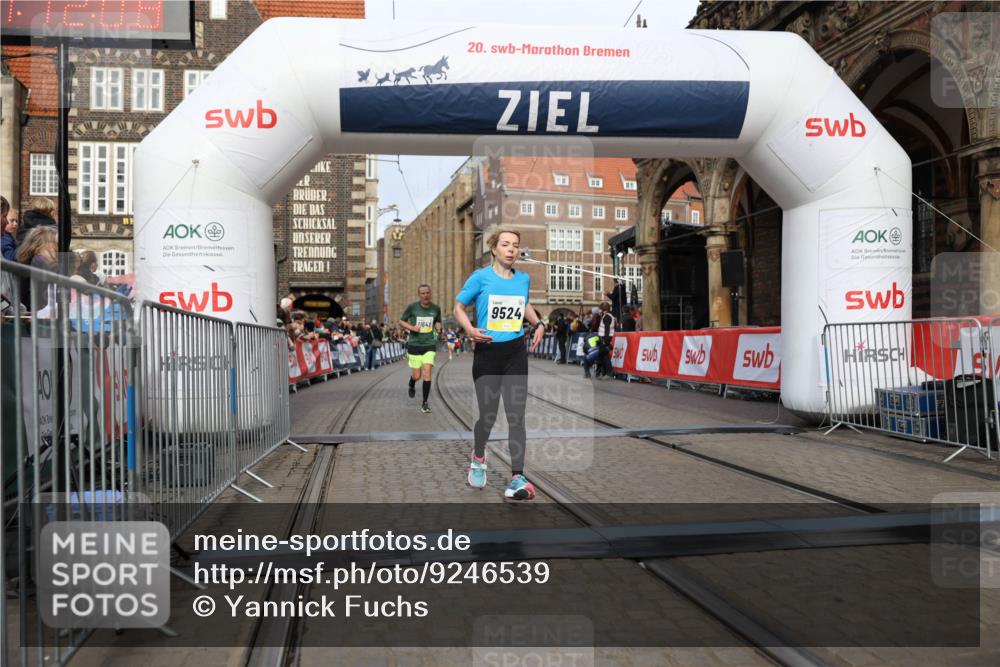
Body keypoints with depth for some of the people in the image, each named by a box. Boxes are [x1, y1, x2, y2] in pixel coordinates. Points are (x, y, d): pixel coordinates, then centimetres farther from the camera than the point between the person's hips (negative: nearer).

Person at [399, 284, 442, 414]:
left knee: (427, 373, -11)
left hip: (430, 345, 1)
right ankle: (412, 386, 43)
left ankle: (425, 403, 2)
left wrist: (438, 327, -4)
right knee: (417, 375, 4)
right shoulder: (412, 307, -6)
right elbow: (401, 321, 4)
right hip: (414, 345, -1)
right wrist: (412, 327, -15)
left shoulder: (436, 308, 1)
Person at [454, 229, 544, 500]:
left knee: (516, 414, -5)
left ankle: (517, 477, -4)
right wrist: (470, 329, -14)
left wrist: (538, 323, 11)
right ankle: (478, 457, 35)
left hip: (516, 352, 3)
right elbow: (459, 307, 4)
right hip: (487, 352, -2)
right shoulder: (480, 276, -4)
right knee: (488, 414, 4)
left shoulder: (524, 279, 8)